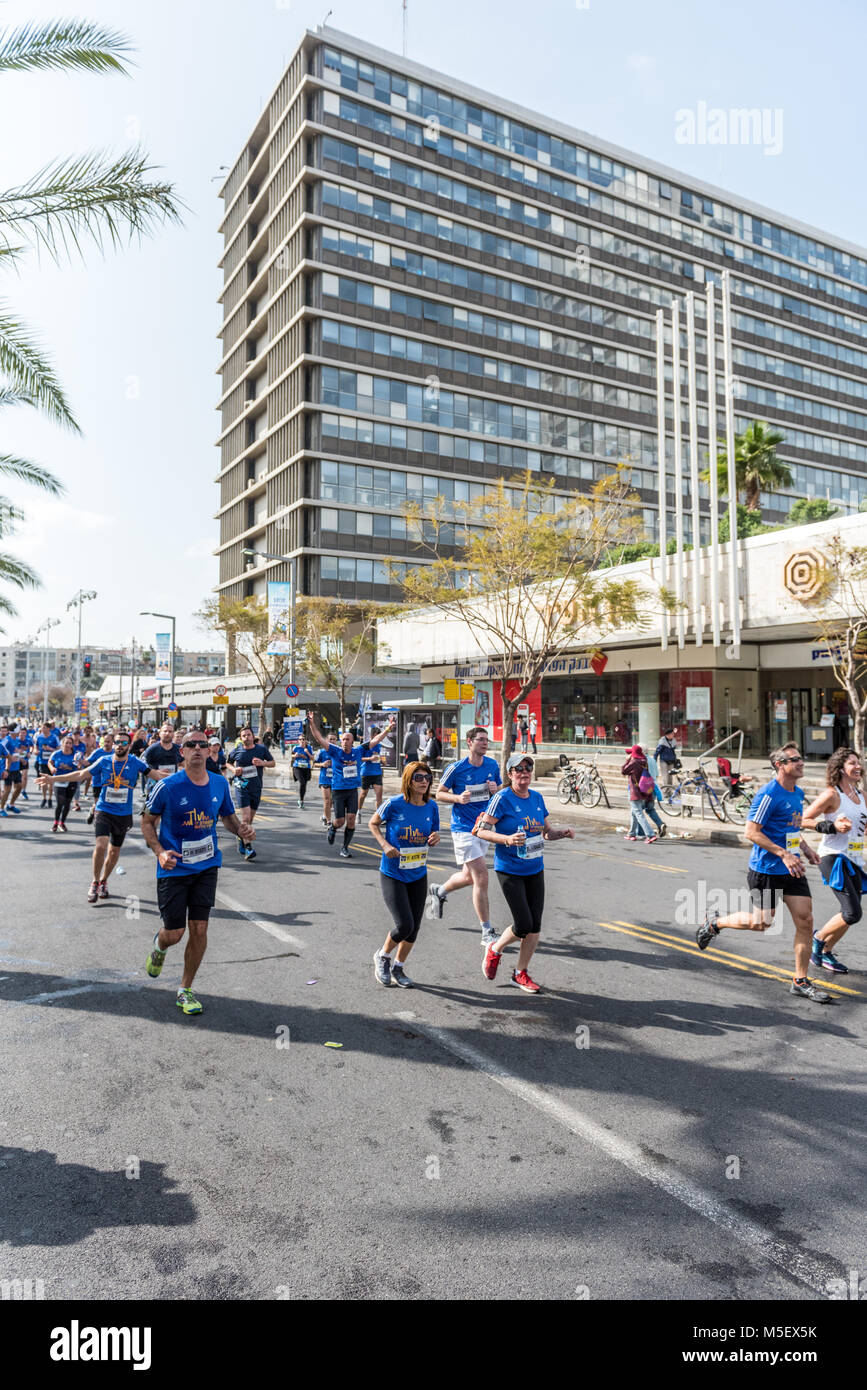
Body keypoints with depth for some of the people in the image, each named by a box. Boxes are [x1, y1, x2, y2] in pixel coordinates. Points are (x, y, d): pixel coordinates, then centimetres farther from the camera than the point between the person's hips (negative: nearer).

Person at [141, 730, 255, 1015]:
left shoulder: (220, 784, 0)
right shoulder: (168, 786, -12)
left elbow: (228, 817, 14)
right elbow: (147, 821, -2)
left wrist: (242, 831, -9)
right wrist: (160, 852, -18)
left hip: (206, 866, 3)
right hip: (174, 868, -3)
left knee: (199, 930, 2)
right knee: (175, 933, 3)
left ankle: (185, 990, 21)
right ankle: (159, 945, 42)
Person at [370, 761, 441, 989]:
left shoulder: (432, 807, -3)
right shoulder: (394, 804, -15)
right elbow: (373, 823, 1)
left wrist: (435, 838, -15)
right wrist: (384, 844, -15)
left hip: (418, 875, 5)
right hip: (392, 874, -4)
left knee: (414, 928, 9)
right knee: (404, 925, -11)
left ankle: (398, 968, 33)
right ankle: (381, 957, 20)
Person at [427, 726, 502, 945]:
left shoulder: (492, 765, 2)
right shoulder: (456, 768, -12)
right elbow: (439, 794, -2)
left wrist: (495, 790, -9)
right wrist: (458, 798, -21)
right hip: (463, 829, -6)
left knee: (469, 877, 19)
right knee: (482, 878, -12)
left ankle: (439, 891, 49)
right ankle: (487, 932, -3)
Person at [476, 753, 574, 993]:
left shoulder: (537, 798, 7)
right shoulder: (502, 798, -13)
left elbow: (547, 831, 17)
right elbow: (480, 830, -14)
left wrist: (563, 834, -3)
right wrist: (507, 839, -27)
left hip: (535, 870, 6)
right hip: (509, 871, -6)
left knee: (535, 926, 6)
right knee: (523, 925, -8)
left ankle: (521, 974, 24)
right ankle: (494, 950, 22)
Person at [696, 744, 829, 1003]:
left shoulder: (798, 793, 9)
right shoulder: (768, 794, -18)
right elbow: (751, 831, -20)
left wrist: (805, 849, 10)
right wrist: (784, 854, -24)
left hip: (792, 869, 7)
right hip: (766, 870, -7)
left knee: (805, 920, 2)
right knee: (761, 922, 3)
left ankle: (800, 981, 13)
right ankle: (715, 922, 28)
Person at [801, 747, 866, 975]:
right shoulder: (831, 794, -12)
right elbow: (802, 820, -13)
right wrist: (832, 826, -19)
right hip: (833, 857, -8)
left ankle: (826, 953, 27)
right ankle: (818, 938, 10)